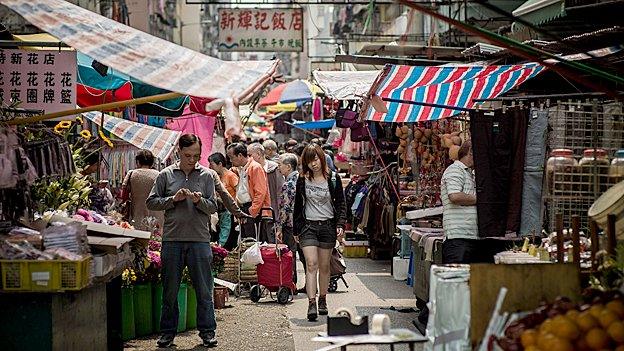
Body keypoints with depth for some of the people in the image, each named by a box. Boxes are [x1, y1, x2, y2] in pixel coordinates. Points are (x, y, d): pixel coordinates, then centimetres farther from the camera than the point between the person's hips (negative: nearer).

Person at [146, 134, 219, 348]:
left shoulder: (206, 176, 6)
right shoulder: (166, 175, 6)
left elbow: (213, 207, 3)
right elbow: (151, 202, 4)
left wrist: (199, 201, -16)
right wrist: (173, 199, -9)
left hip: (200, 240, 0)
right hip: (172, 240, 0)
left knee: (204, 290, 3)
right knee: (170, 290, 8)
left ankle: (207, 331, 13)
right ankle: (168, 332, 18)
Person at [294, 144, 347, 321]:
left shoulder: (333, 178, 1)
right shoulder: (302, 180, 4)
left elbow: (341, 204, 3)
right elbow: (298, 205, 11)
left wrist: (340, 225, -10)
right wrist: (296, 230, 11)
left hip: (327, 226, 0)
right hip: (308, 226, 0)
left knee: (324, 266, 8)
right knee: (311, 264, -13)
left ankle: (323, 300, 23)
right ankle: (311, 303, -19)